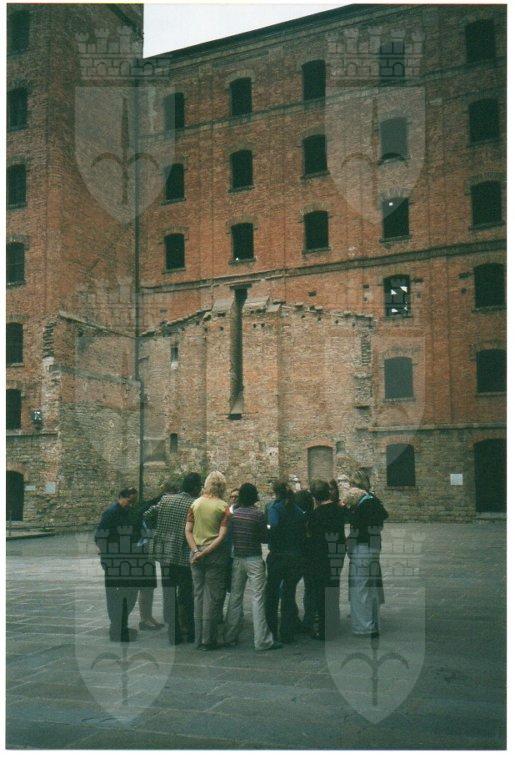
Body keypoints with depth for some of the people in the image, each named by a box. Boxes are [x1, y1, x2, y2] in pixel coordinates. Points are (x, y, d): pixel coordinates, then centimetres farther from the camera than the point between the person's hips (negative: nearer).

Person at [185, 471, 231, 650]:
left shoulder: (195, 503, 4)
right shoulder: (223, 507, -7)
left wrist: (196, 551, -5)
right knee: (213, 596, 3)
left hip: (196, 553, 4)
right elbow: (222, 535, -14)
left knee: (198, 595, 12)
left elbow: (188, 530, 1)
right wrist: (206, 552, -12)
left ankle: (199, 639, 17)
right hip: (215, 554, -4)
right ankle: (208, 640, 5)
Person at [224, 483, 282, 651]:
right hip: (254, 560, -5)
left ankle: (230, 637, 19)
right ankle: (262, 640, -1)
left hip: (237, 559, 5)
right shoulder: (258, 514, -11)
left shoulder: (233, 513, 1)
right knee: (258, 598, -2)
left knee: (235, 597, 13)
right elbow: (265, 538, -6)